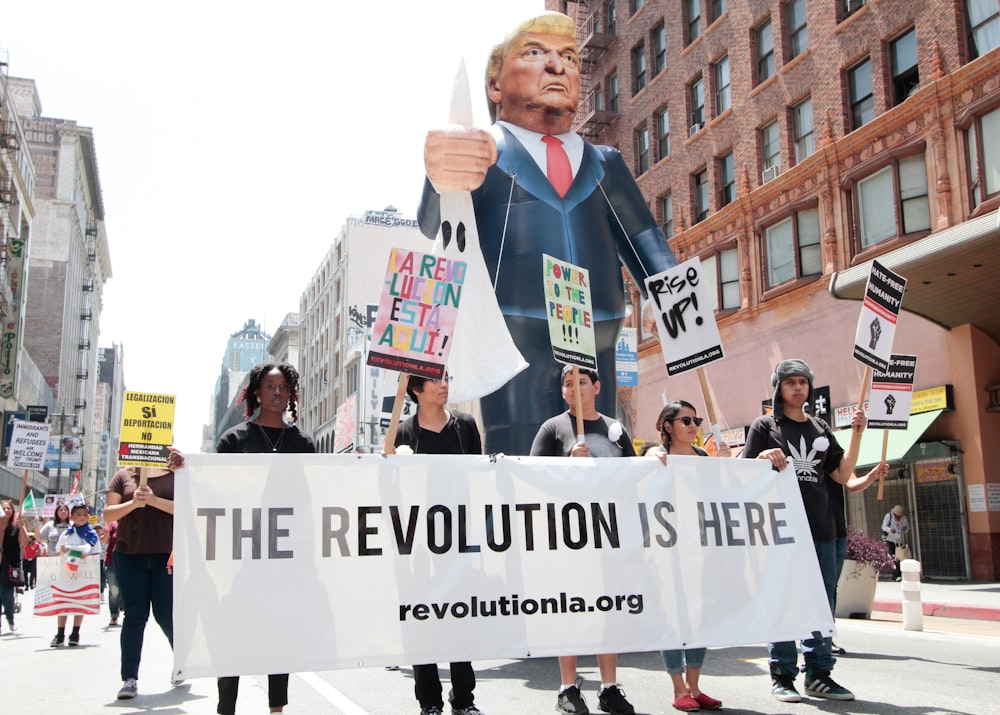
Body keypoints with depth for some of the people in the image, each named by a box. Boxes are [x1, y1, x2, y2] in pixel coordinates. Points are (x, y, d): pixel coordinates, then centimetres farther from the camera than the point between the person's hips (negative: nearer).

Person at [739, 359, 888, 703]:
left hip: (822, 528, 5)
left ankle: (819, 674, 16)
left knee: (822, 603, 7)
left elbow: (843, 475, 13)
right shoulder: (765, 426, 4)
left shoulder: (820, 428, 17)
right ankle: (782, 675, 6)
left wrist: (856, 435, 5)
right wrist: (763, 457, -19)